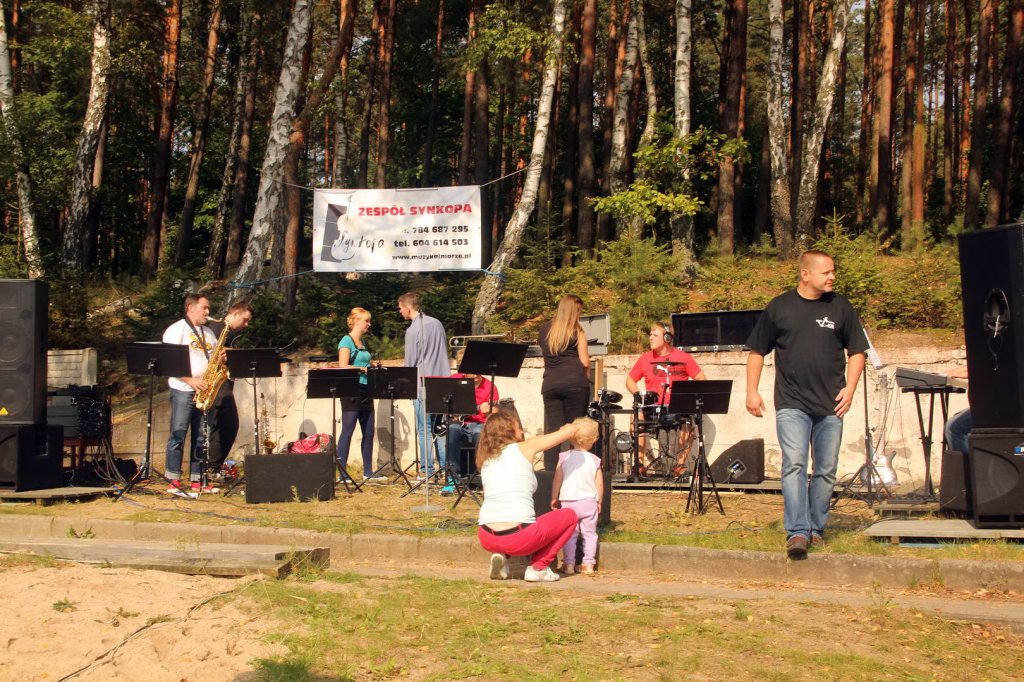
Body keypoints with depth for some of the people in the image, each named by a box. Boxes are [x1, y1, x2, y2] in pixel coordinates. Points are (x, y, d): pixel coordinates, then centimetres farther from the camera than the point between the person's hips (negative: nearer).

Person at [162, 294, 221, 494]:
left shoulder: (208, 333, 20)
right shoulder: (176, 330, -3)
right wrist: (190, 380, -19)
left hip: (204, 390, 7)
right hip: (183, 389, -7)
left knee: (201, 437, 6)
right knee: (178, 434, -6)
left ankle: (197, 481, 9)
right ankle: (173, 482, -5)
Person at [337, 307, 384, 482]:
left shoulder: (362, 342, 17)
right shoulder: (346, 341, -8)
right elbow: (343, 367, -17)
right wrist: (364, 369, -16)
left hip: (365, 392, 8)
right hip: (351, 392, -8)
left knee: (368, 433, 9)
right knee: (347, 432, -6)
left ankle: (368, 472, 16)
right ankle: (342, 473, -3)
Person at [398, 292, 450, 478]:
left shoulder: (413, 330, -13)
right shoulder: (437, 323, 9)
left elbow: (410, 363, -8)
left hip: (423, 384, -7)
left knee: (425, 430, -2)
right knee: (441, 428, 11)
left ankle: (427, 470, -1)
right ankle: (445, 467, 10)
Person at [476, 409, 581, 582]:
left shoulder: (485, 458, 17)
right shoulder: (525, 447, 4)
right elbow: (571, 430, 11)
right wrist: (570, 428, 34)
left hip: (486, 539, 5)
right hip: (518, 538, -5)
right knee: (569, 516, 19)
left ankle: (501, 556, 13)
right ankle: (538, 568, 9)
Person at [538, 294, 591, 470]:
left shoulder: (545, 330, 14)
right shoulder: (577, 331, 1)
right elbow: (585, 362, -2)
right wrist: (587, 376, 16)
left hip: (550, 384, 4)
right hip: (575, 383, -3)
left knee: (553, 431, -1)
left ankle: (550, 471, -9)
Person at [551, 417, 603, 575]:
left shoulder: (564, 458, -5)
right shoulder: (594, 460, -3)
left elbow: (557, 480, -3)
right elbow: (599, 484, 1)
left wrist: (554, 498, 8)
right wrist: (599, 501, 15)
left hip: (568, 501, 0)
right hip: (589, 501, 0)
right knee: (589, 533, 10)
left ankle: (568, 564, 5)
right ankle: (588, 564, 8)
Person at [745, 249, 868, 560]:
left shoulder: (840, 307, 6)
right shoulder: (779, 307, 3)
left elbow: (856, 351, 11)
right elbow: (757, 351, 9)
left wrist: (850, 387, -2)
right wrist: (752, 391, 3)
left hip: (831, 406, 2)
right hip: (791, 405, -2)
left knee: (826, 471, 8)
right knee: (794, 464, -15)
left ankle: (816, 529, 22)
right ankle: (797, 532, -18)